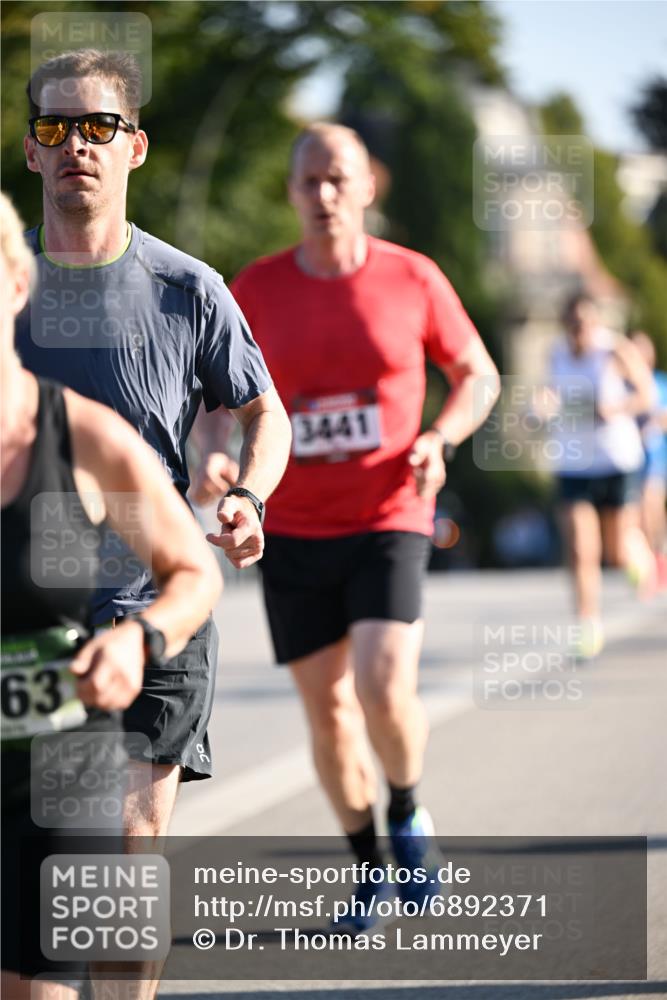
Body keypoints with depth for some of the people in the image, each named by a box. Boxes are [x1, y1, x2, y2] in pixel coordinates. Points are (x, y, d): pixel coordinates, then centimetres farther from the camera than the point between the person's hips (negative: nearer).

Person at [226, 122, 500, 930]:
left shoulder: (412, 279, -3)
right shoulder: (254, 291, -1)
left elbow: (477, 374, 8)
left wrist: (439, 438, -10)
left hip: (388, 520, -2)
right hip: (292, 530, 2)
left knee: (384, 689, -18)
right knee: (326, 710, 5)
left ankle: (407, 814, 11)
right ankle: (369, 866, 22)